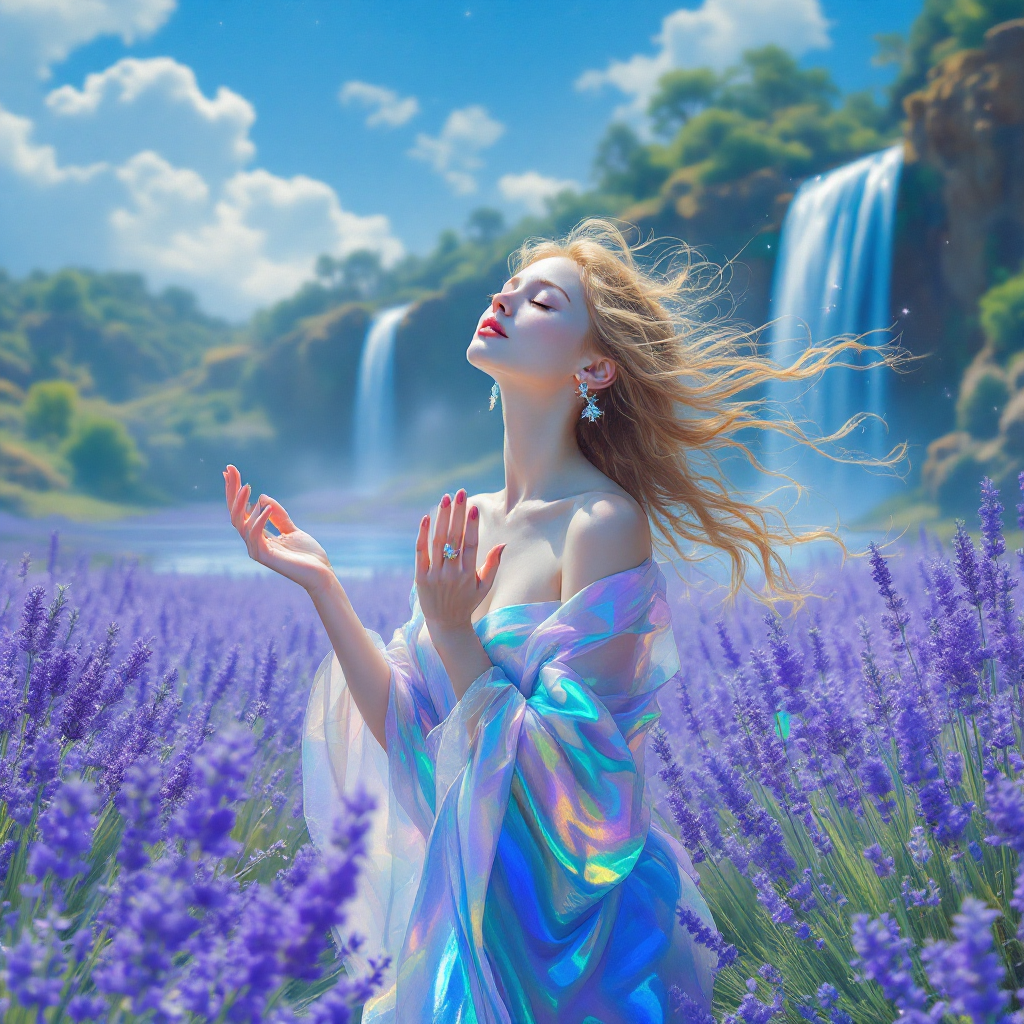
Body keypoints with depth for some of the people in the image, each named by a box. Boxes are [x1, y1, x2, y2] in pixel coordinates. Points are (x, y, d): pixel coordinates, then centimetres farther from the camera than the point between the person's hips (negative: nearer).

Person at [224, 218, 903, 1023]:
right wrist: (322, 585, -4)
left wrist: (454, 634, -26)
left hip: (571, 931, -6)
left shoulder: (604, 523, -19)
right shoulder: (469, 519, 1)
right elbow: (416, 738, -1)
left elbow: (569, 790, -21)